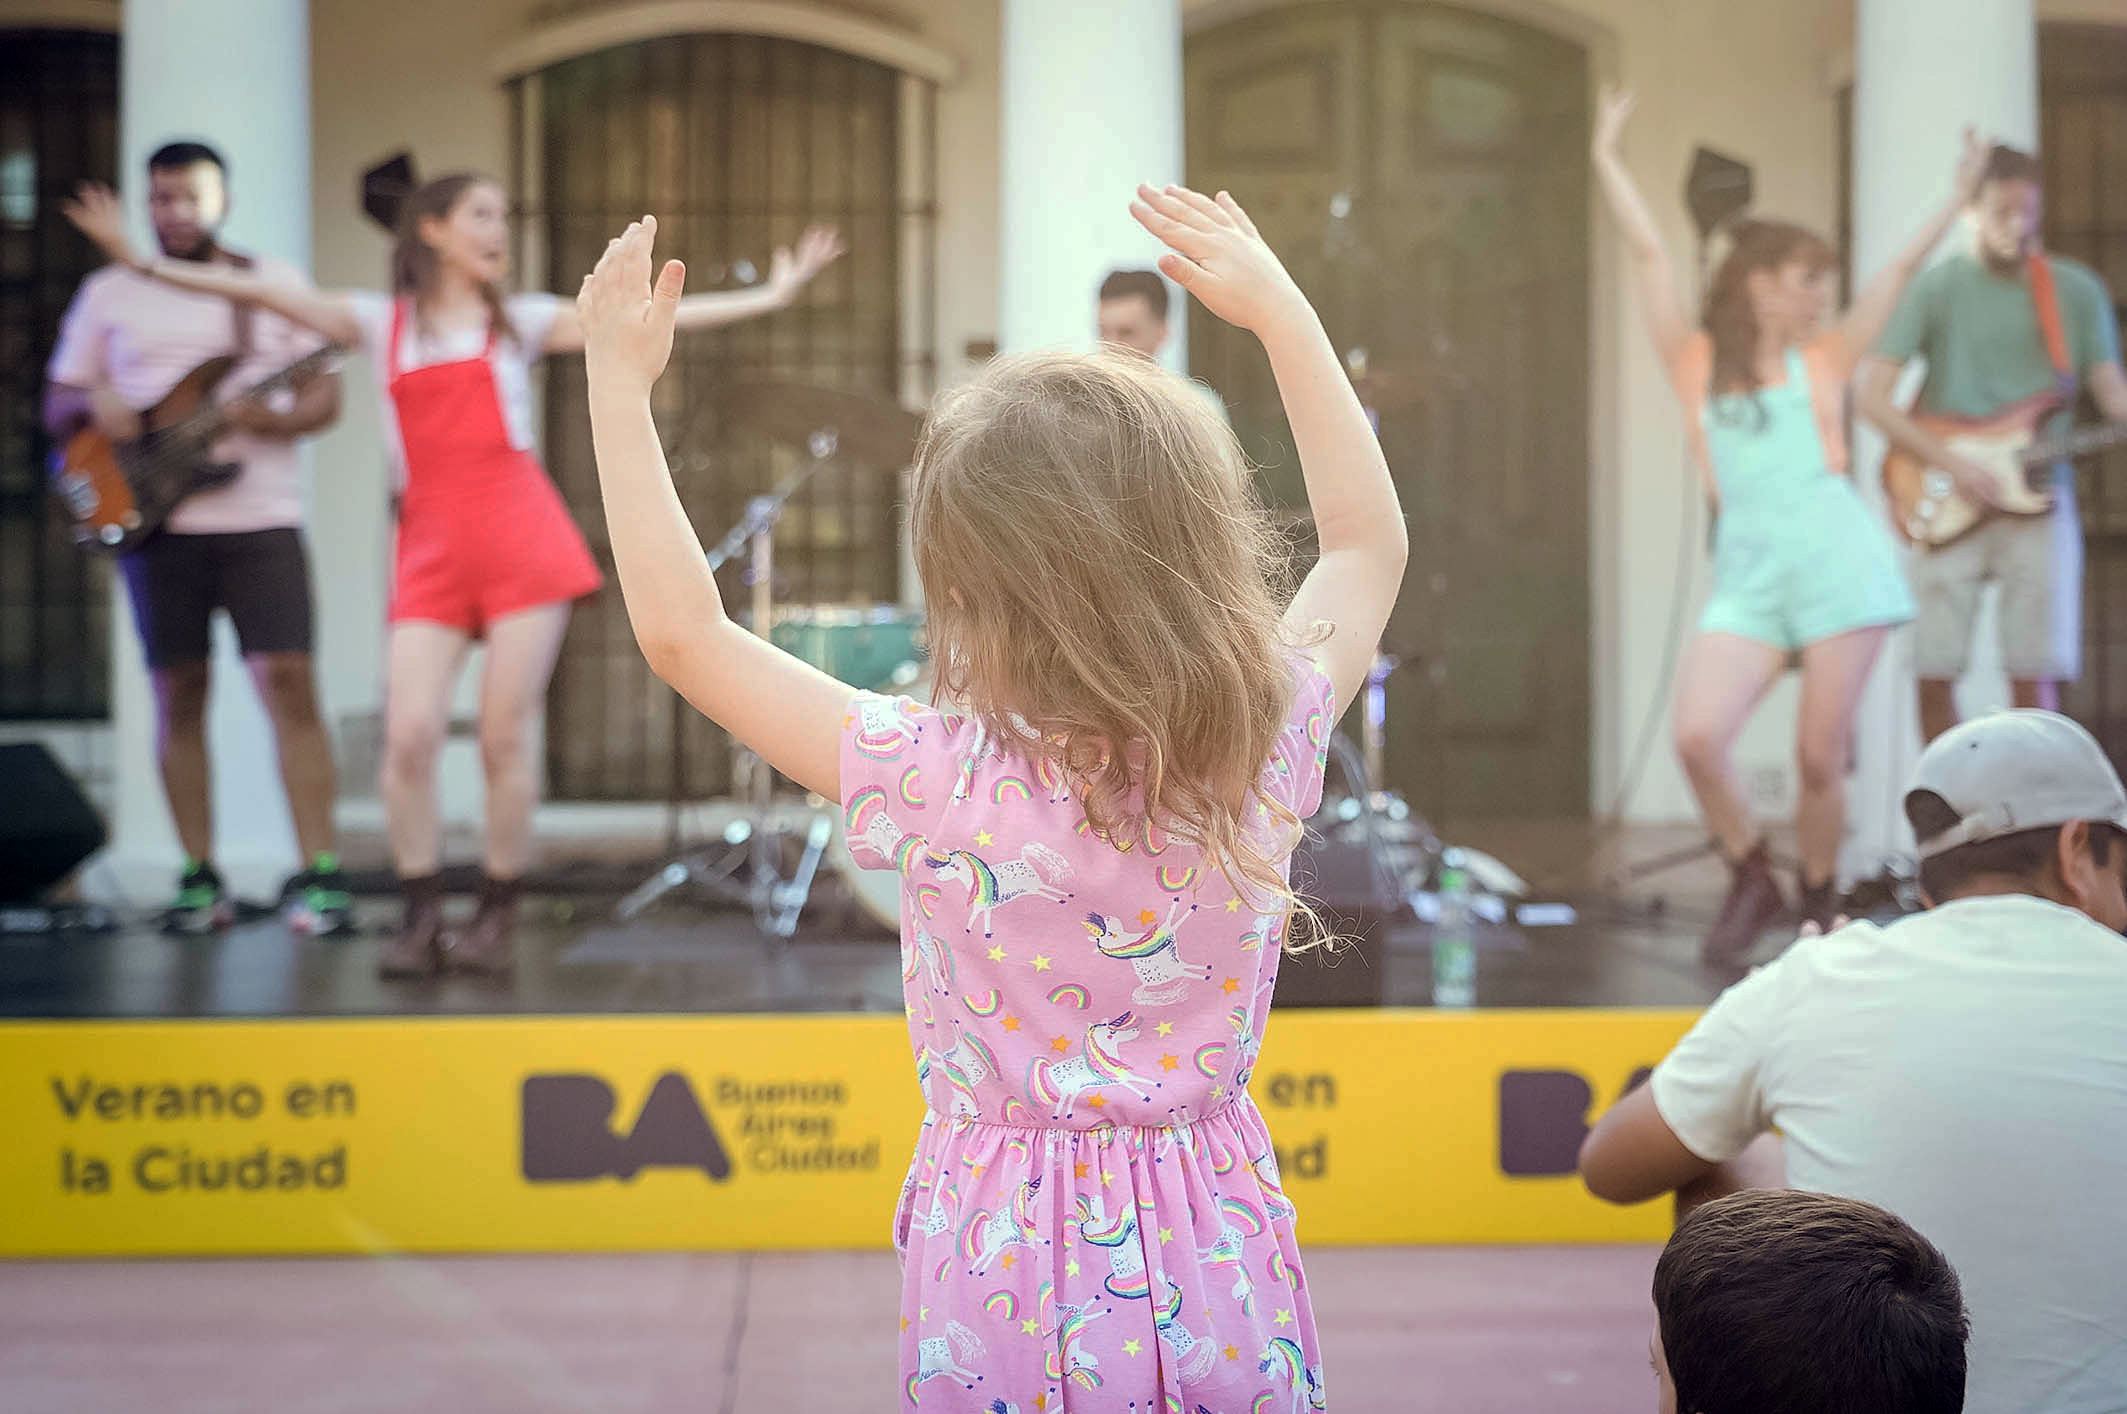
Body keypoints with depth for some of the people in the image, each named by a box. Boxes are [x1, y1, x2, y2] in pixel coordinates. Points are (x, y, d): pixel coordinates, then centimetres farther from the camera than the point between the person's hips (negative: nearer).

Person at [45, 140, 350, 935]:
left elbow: (325, 395, 6)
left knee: (289, 682, -10)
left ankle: (318, 877, -9)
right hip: (157, 520, 2)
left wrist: (275, 419, -15)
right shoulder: (108, 293, 13)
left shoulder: (277, 284, 10)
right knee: (178, 696, 3)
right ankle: (200, 880, 10)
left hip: (262, 517, -1)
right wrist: (93, 404, -8)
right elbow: (56, 408, 15)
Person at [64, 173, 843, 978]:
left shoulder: (520, 321, 13)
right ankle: (419, 923, -1)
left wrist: (769, 296, 5)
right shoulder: (382, 323, 14)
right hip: (430, 546, 1)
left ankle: (498, 918, 8)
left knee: (506, 736, -4)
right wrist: (140, 262, 3)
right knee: (409, 732, -11)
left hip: (521, 536, -1)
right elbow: (260, 293, 9)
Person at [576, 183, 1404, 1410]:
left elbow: (684, 632, -11)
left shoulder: (942, 783, -21)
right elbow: (1371, 542, 8)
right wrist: (1281, 310, 12)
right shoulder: (1265, 749, -11)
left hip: (1010, 1286, -3)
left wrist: (621, 389, -4)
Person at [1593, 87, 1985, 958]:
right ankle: (1751, 881, 7)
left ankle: (1818, 906, 19)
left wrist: (1959, 198, 13)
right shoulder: (1696, 361, 11)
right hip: (1748, 575, 0)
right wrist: (1606, 158, 13)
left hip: (1835, 561, 0)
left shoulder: (1822, 359, 14)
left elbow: (1903, 267, 15)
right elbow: (1647, 251, 12)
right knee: (1696, 736, -17)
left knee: (1820, 756, -3)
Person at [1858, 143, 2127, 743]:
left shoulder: (2077, 291, 8)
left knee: (2034, 678, -3)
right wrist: (1950, 463, -12)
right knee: (1933, 674, -1)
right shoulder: (1937, 288, 1)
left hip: (2037, 502, 1)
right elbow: (1871, 394, -4)